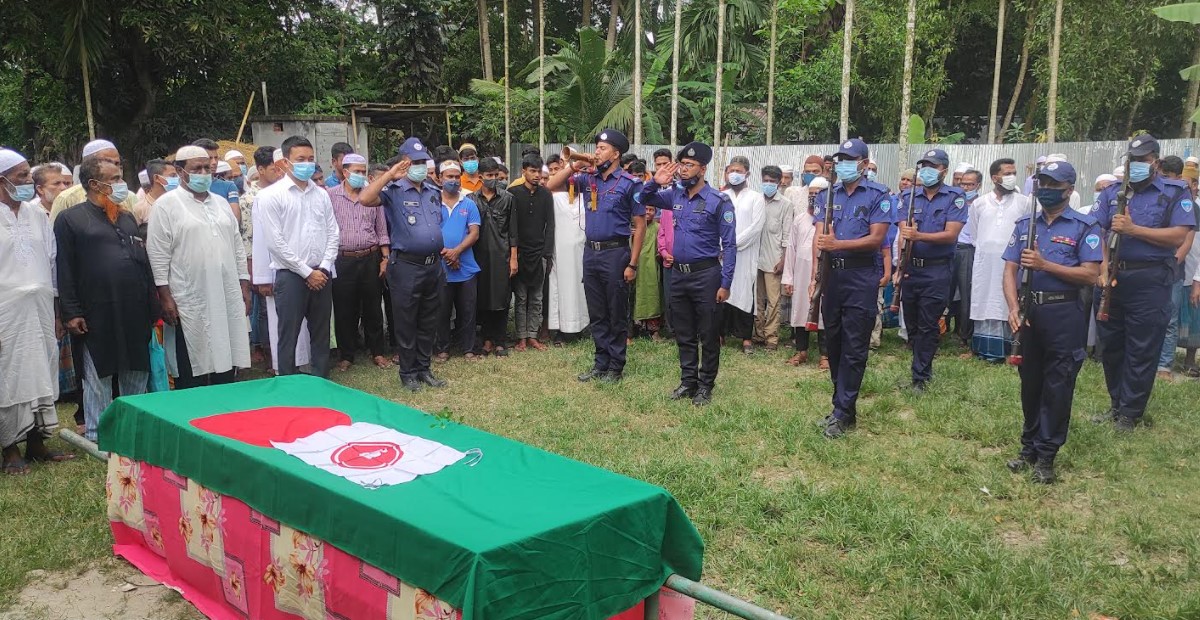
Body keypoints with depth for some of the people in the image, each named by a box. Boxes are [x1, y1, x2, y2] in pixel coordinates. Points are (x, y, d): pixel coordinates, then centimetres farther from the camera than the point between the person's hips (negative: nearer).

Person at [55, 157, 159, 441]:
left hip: (136, 313, 5)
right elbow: (64, 269, -6)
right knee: (99, 377, 5)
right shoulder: (70, 219, -2)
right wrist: (71, 312, -12)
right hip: (97, 316, -5)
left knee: (137, 375, 11)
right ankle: (97, 434, 15)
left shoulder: (128, 218, 15)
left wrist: (153, 306, 11)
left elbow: (145, 262, 16)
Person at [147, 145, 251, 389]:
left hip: (227, 300, 5)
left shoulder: (221, 203, 15)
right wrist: (165, 296, -11)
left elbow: (238, 247, 17)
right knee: (192, 373, 1)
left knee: (227, 362, 10)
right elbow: (158, 255, -7)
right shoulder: (166, 205, -3)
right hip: (189, 304, -5)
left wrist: (244, 284, 12)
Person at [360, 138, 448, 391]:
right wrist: (390, 175, -20)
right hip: (407, 266, -6)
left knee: (429, 322, 14)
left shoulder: (434, 191, 12)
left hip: (434, 264, 6)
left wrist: (444, 248, 12)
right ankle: (408, 373, 16)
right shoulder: (393, 191, -6)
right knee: (406, 323, 5)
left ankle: (424, 368, 26)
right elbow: (365, 199, -25)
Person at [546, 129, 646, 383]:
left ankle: (616, 366, 15)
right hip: (590, 252, 5)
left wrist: (632, 263, -11)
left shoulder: (630, 183, -7)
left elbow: (639, 225, -7)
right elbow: (552, 186, 9)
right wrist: (574, 166, -4)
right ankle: (601, 363, 22)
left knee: (617, 314, 4)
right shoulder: (587, 178, 8)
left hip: (616, 252, -5)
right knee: (597, 314, 12)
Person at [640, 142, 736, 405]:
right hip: (678, 274, 6)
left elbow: (729, 245, -10)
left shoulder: (719, 201, -10)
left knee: (708, 336, 5)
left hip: (706, 275, -5)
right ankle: (687, 381, 25)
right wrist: (655, 183, -5)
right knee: (684, 334, 14)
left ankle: (705, 385, 16)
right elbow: (644, 199, 18)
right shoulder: (675, 195, 5)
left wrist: (725, 284, -15)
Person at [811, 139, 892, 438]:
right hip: (832, 274, 5)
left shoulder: (878, 195, -2)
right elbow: (819, 236, 1)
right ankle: (843, 403, 23)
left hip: (861, 276, -5)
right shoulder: (827, 195, 10)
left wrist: (838, 244, -23)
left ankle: (843, 413, 0)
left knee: (854, 347, -3)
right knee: (833, 342, 11)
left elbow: (876, 239, -11)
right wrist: (816, 274, -12)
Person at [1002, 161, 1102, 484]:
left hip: (1064, 314, -4)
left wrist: (1044, 264, -17)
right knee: (1029, 383, 12)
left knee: (1057, 387, 0)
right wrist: (1013, 308, -10)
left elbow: (1090, 274, -10)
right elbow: (1010, 270, 4)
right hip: (1028, 312, 4)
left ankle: (1045, 456, 7)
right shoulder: (1025, 225, 11)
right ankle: (1029, 447, 23)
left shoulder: (1084, 226, -1)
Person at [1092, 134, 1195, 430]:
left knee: (1141, 350, 1)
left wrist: (1132, 229, -16)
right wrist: (1103, 266, -16)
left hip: (1150, 281, -4)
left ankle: (1129, 413, 10)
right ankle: (1116, 404, 25)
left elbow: (1178, 236, -11)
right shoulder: (1112, 192, 11)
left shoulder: (1175, 193, 1)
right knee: (1110, 345, 11)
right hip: (1112, 278, 4)